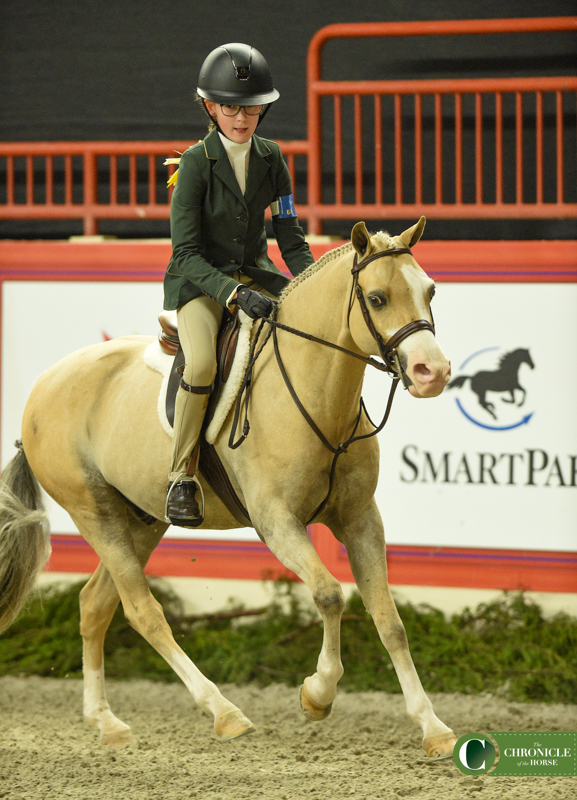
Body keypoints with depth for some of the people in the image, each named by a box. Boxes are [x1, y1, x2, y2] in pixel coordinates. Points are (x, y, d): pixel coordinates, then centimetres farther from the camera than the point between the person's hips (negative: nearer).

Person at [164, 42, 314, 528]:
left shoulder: (271, 160, 2)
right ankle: (182, 477, -19)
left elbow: (291, 238, 7)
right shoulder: (197, 163, -13)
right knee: (202, 362, -32)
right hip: (199, 280, -5)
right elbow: (186, 252, -17)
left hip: (255, 274, 5)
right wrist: (235, 293, -30)